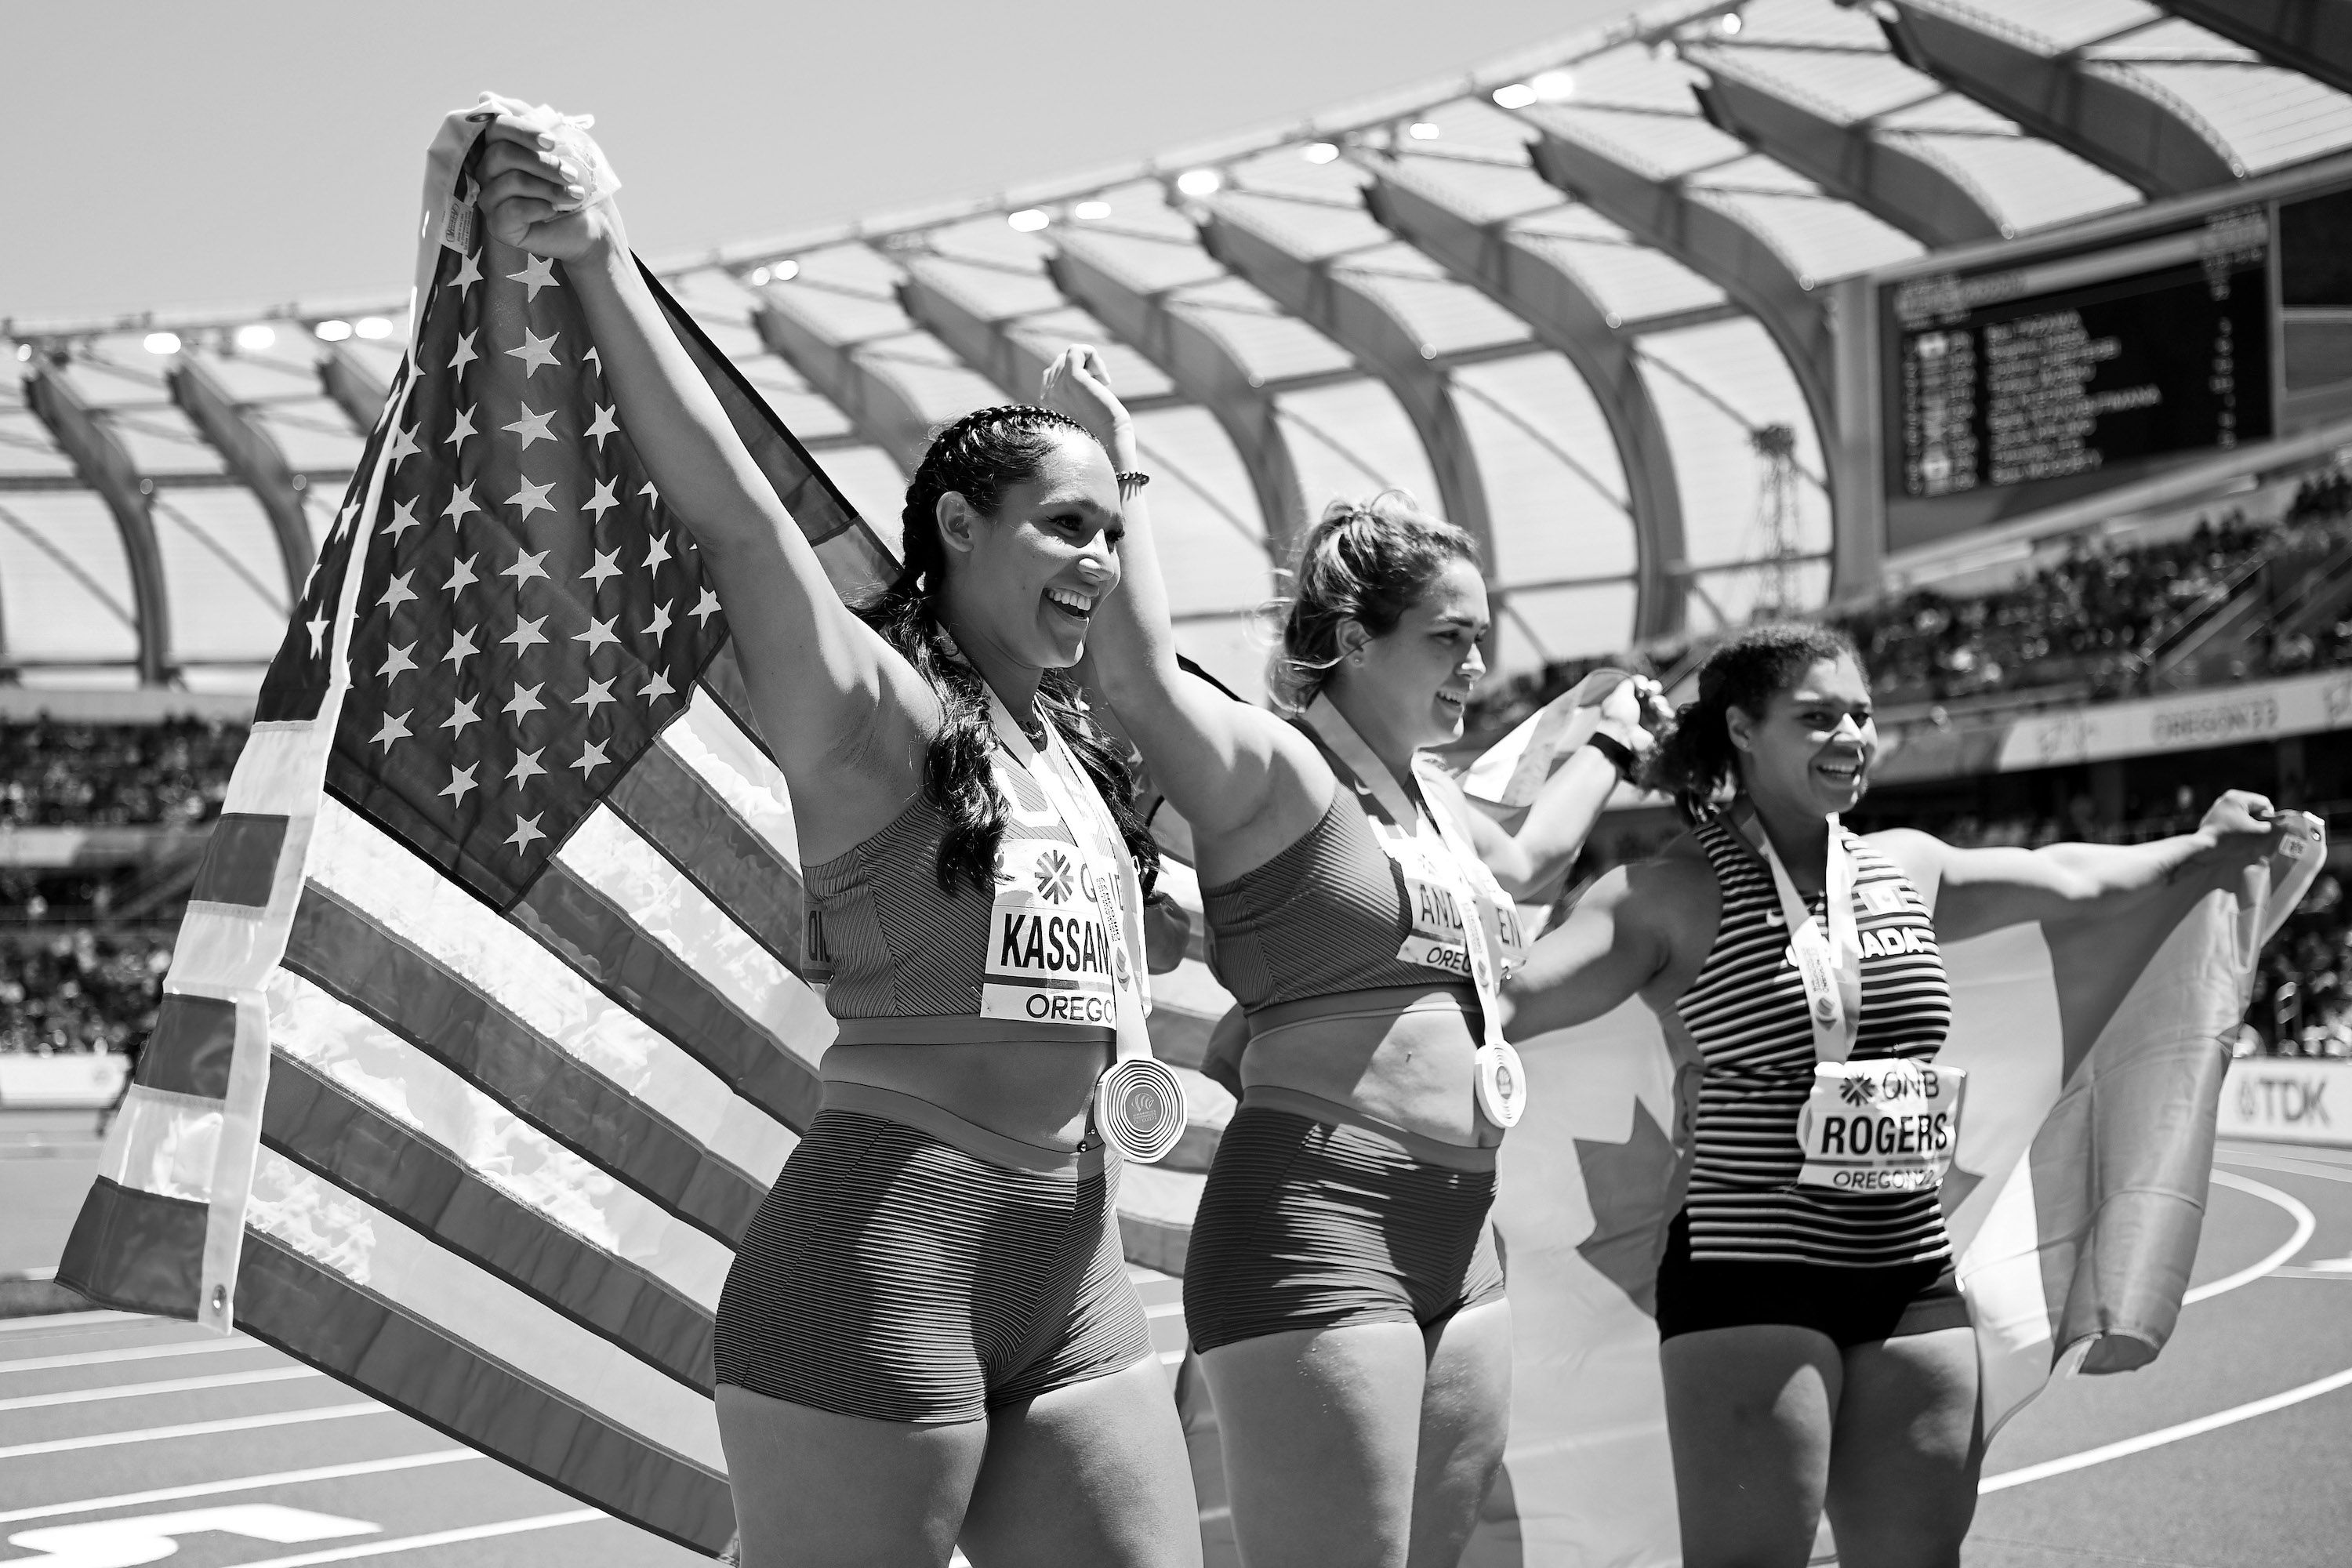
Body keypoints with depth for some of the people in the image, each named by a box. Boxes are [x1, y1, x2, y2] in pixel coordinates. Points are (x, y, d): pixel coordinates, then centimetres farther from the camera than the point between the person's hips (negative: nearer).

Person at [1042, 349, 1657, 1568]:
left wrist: (1610, 745, 52)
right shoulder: (1275, 769, -7)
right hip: (1317, 1225, -9)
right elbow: (1141, 676, -27)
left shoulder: (1433, 800, 20)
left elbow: (1526, 861, 43)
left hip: (1458, 1240, 9)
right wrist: (1116, 461, -27)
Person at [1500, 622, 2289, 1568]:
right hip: (1752, 1279, -6)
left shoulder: (1907, 868, 11)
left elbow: (2069, 879, 27)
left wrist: (2205, 848, 34)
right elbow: (1511, 998, -17)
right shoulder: (1676, 896, -7)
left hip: (1913, 1279, 6)